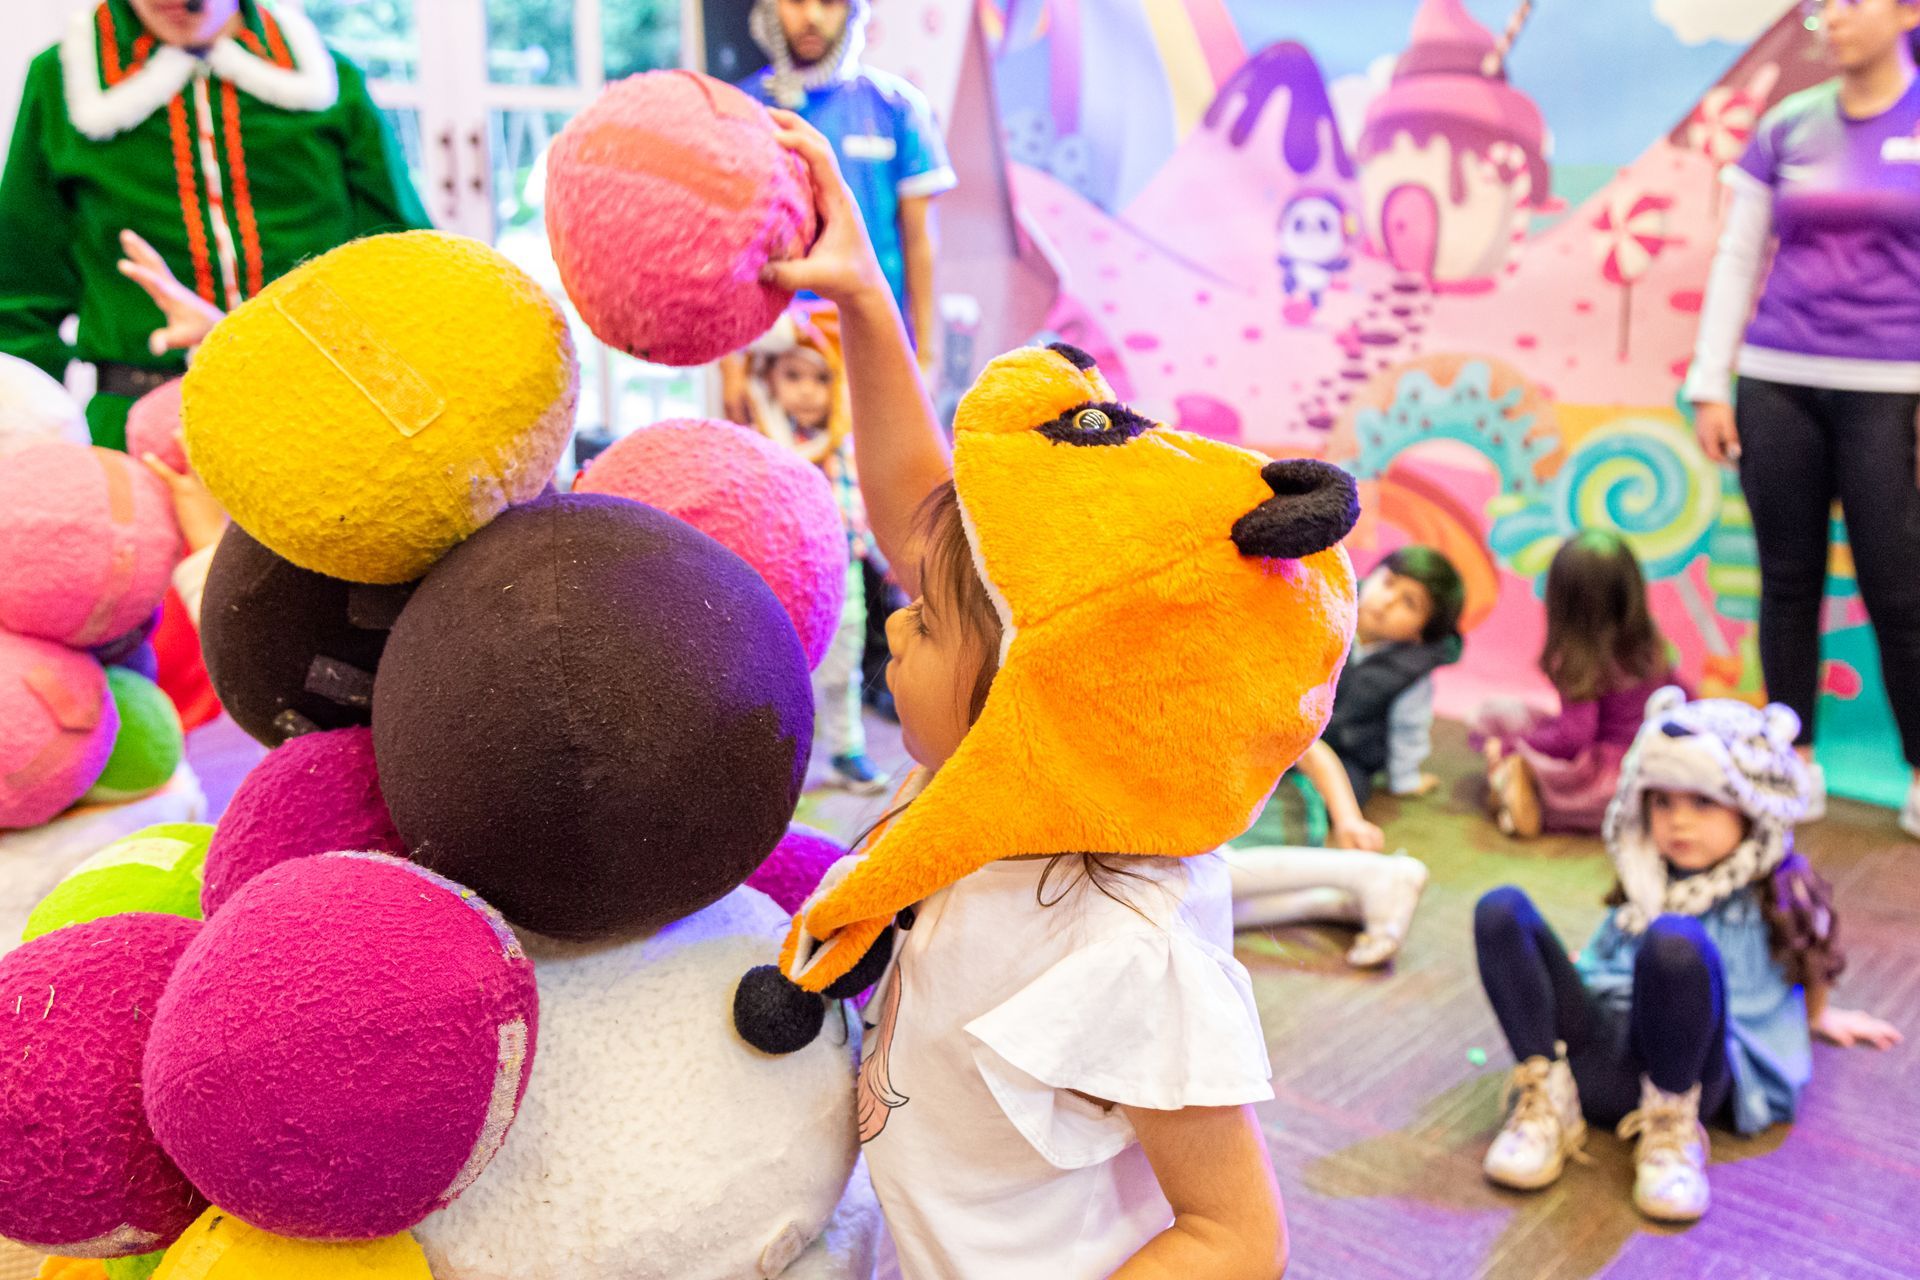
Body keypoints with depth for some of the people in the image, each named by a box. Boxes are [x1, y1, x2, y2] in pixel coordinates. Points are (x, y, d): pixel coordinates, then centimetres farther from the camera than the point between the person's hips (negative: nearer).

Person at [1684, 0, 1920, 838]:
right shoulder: (1787, 127, 8)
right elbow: (1736, 260, 8)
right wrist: (1708, 385, 3)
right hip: (1775, 385, 2)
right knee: (1789, 581, 6)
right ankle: (1797, 760, 19)